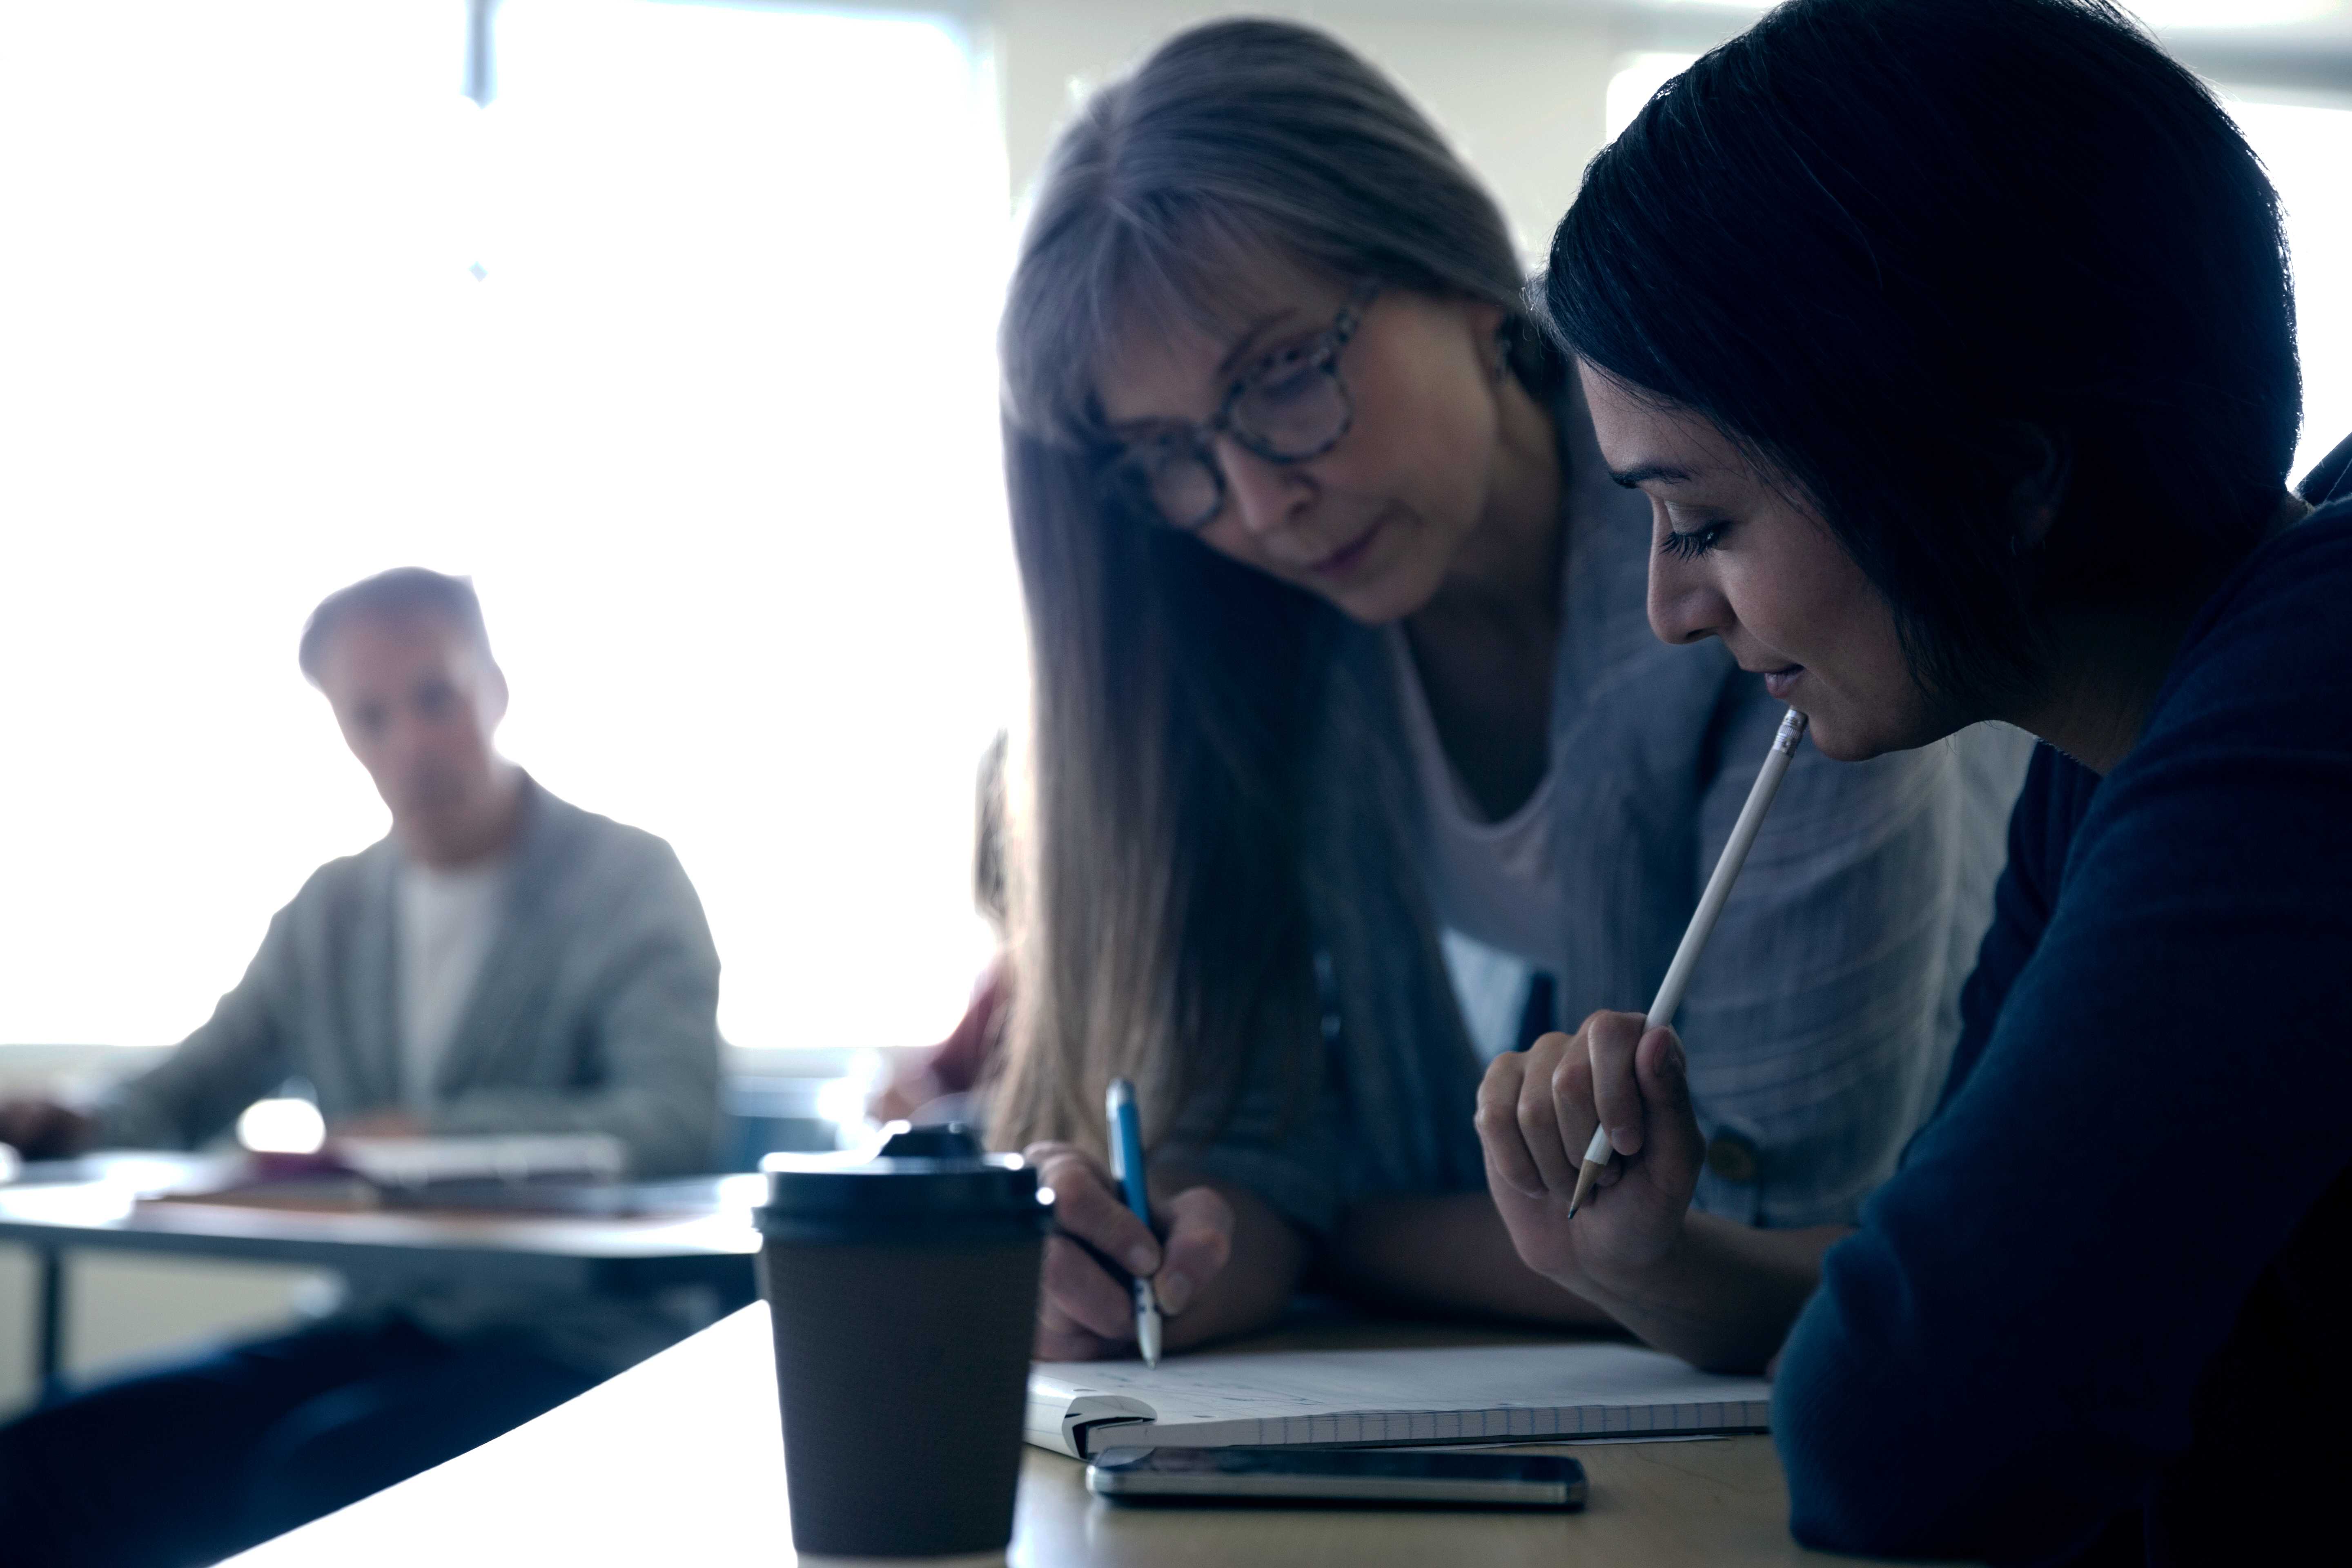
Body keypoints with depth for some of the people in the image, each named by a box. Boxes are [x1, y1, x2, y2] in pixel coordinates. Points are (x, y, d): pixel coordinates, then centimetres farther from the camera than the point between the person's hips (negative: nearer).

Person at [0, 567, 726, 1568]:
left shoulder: (629, 883, -4)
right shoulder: (330, 912, 14)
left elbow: (677, 1125, -19)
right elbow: (184, 1097, 17)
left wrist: (431, 1131, -28)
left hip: (576, 1343, -5)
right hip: (379, 1326, 6)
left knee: (312, 1475, -33)